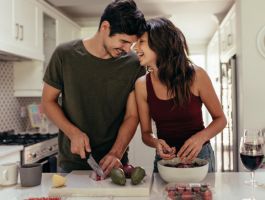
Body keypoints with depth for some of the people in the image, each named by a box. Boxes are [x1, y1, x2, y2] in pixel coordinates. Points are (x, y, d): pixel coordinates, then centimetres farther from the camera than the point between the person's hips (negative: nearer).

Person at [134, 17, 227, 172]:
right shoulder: (142, 85, -8)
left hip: (200, 156, -2)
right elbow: (146, 132, 1)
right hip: (165, 159, 2)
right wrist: (156, 142, -21)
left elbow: (220, 119, -3)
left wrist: (201, 137, -21)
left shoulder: (196, 75, -14)